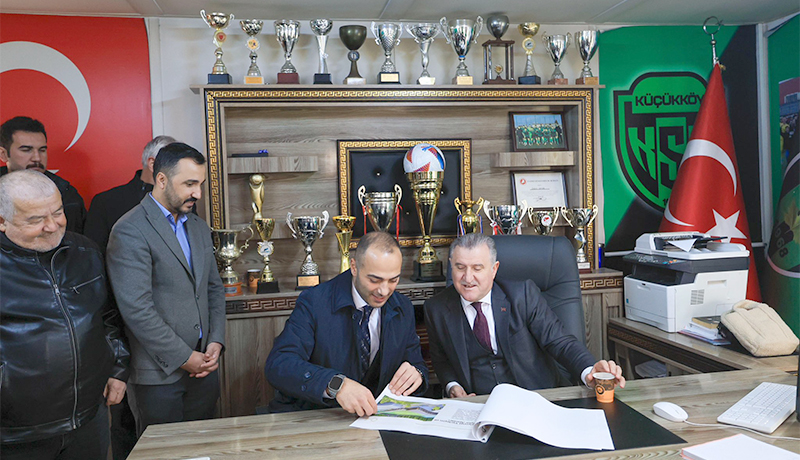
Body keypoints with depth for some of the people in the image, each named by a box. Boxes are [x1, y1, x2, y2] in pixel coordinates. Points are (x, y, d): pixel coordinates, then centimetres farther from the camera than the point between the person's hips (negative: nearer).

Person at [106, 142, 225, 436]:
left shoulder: (199, 228, 12)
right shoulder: (130, 231, -13)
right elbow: (137, 309, -19)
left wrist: (216, 342, 2)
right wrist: (184, 358, -14)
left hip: (203, 368, 7)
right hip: (159, 374, -6)